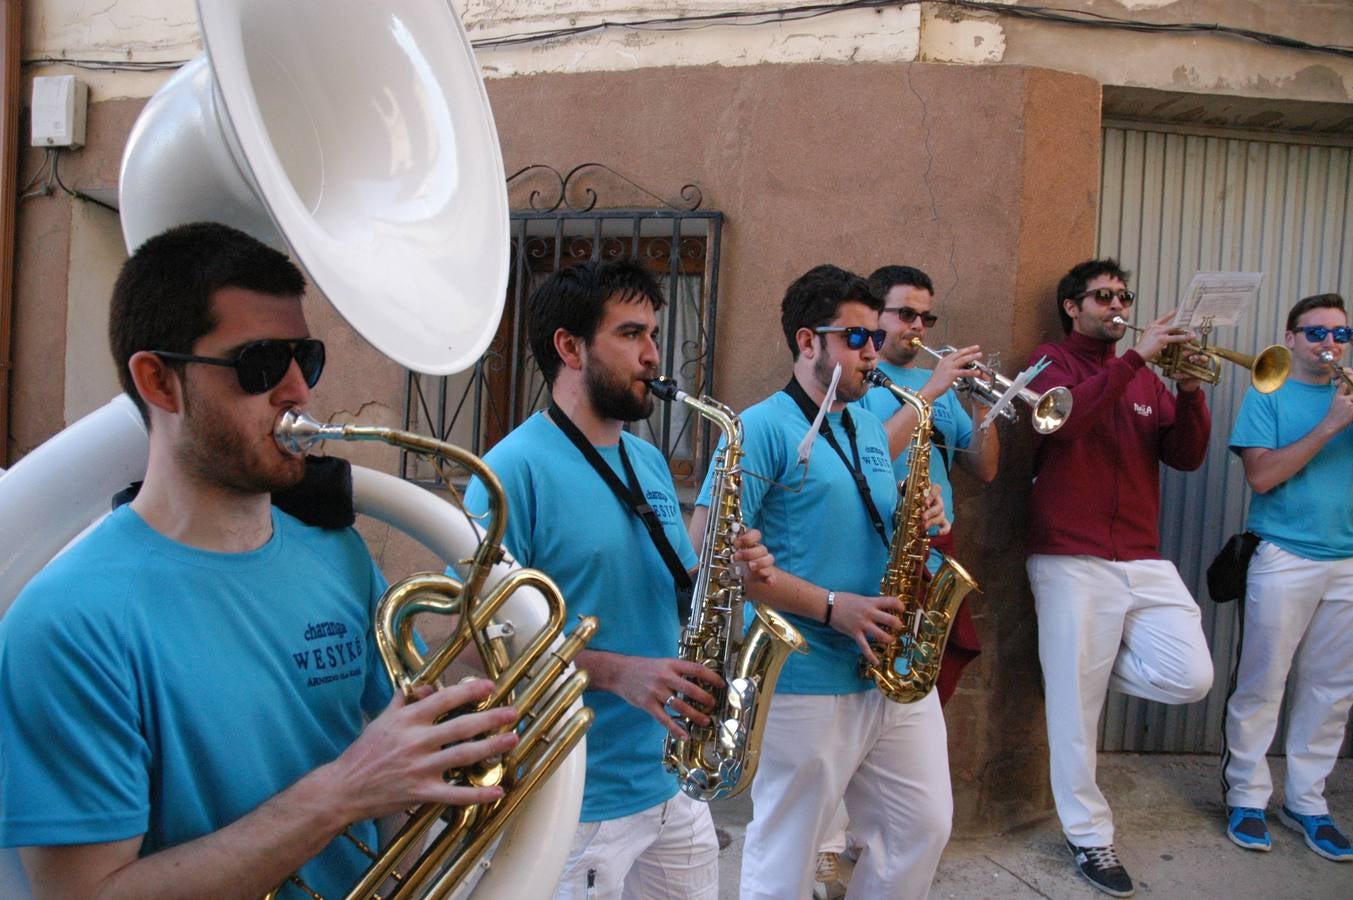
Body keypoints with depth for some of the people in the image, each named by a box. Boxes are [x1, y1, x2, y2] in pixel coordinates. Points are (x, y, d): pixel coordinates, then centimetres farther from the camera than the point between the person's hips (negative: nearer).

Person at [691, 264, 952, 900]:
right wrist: (832, 606, -21)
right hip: (806, 684, -7)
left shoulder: (870, 427, 14)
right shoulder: (763, 428, -11)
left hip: (894, 675, 8)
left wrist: (915, 521, 0)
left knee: (924, 828, 15)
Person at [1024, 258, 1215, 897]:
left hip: (1143, 559, 5)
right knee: (1076, 711, 1)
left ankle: (1079, 666, 19)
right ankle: (1088, 835, 18)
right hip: (1072, 561, -5)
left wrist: (1189, 387, -9)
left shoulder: (1145, 379, 16)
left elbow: (1186, 457, 5)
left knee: (1190, 679, -4)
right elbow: (1064, 418, -22)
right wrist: (1136, 357, -22)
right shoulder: (1054, 362, 1)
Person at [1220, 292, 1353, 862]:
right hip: (1283, 558, -4)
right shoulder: (1268, 396, 2)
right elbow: (1261, 475, -11)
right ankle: (1247, 796, 12)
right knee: (1260, 686, 0)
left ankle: (1306, 800, 20)